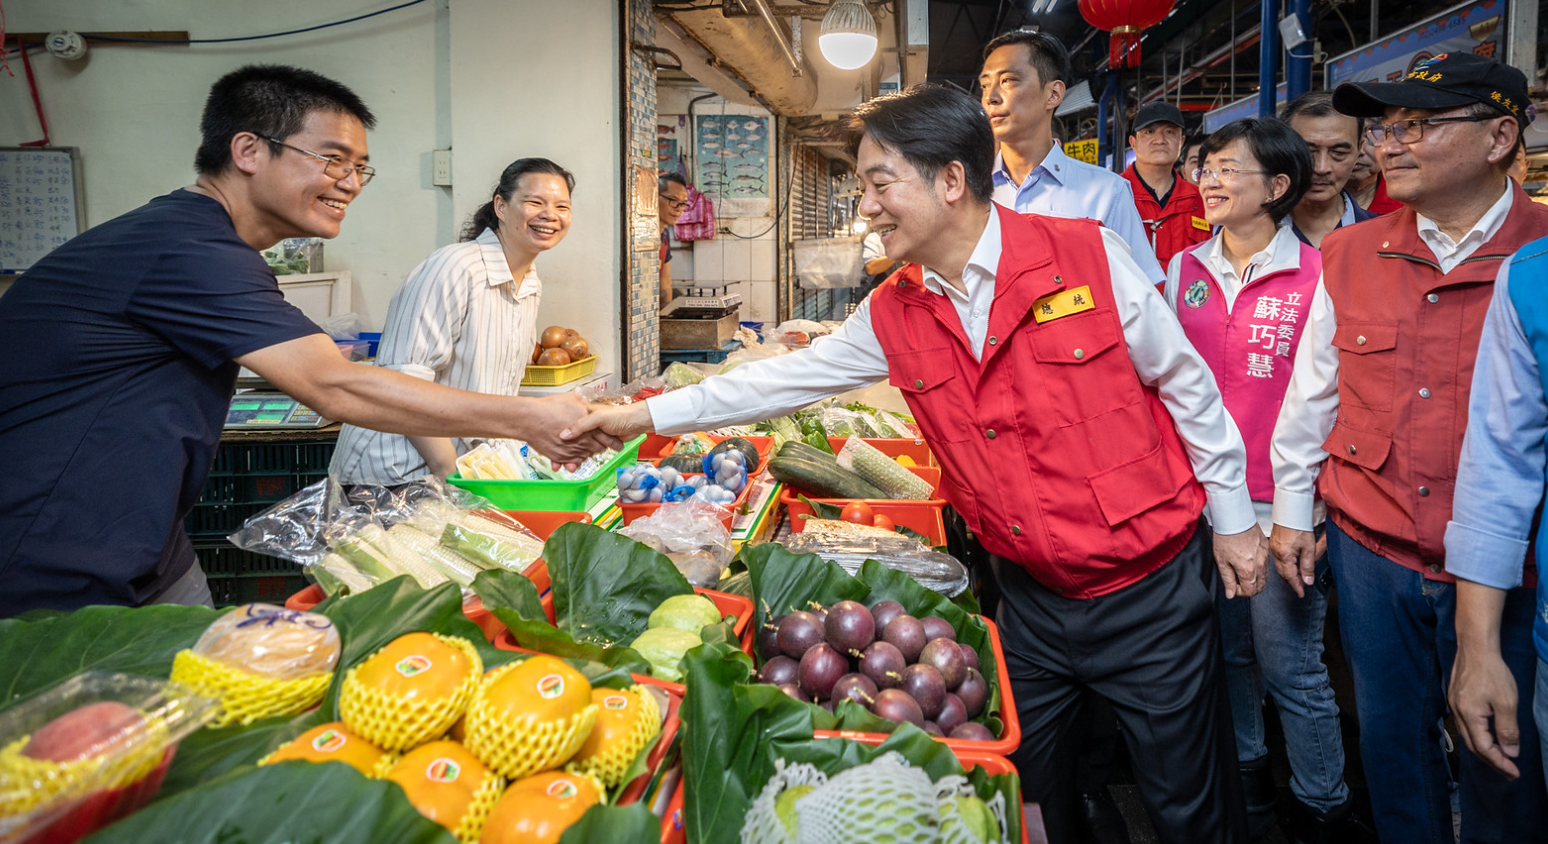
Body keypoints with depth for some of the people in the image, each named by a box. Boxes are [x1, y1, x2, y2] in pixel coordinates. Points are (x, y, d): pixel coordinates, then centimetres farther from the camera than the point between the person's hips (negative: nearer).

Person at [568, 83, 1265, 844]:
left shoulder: (1086, 255, -15)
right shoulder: (894, 313, -2)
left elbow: (1185, 382, -5)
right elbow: (787, 378, 5)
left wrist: (1233, 517, 2)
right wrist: (646, 415, 5)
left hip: (1149, 588, -3)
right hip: (1031, 594, 4)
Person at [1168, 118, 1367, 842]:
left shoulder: (1316, 278, -8)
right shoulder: (1184, 270, 6)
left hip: (1279, 506, -4)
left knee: (1291, 669, 4)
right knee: (1227, 655, 17)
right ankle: (1245, 782, 38)